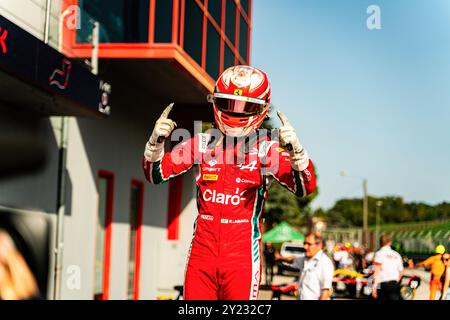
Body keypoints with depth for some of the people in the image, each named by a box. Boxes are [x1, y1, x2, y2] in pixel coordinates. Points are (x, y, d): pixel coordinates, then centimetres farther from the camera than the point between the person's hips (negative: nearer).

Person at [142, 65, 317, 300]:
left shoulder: (266, 148, -5)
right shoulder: (202, 142, 5)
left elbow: (305, 187, -13)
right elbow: (156, 174, 7)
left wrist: (295, 149, -30)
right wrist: (156, 141, -12)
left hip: (242, 254, -3)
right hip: (202, 251, 3)